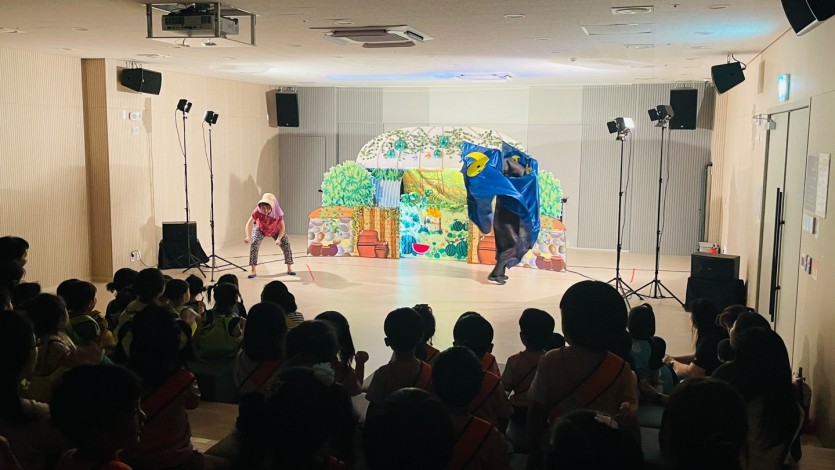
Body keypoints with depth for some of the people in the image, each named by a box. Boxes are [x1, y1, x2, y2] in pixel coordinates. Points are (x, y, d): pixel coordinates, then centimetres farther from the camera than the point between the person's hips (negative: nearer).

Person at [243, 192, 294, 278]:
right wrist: (247, 236, -57)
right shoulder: (258, 211, -39)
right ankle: (253, 271, -13)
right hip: (260, 229, -1)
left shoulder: (278, 213, -36)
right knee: (254, 244, -20)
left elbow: (282, 227, -26)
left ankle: (289, 268, 11)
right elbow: (249, 224, -42)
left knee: (286, 244, -6)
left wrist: (279, 239, -39)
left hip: (276, 230, 1)